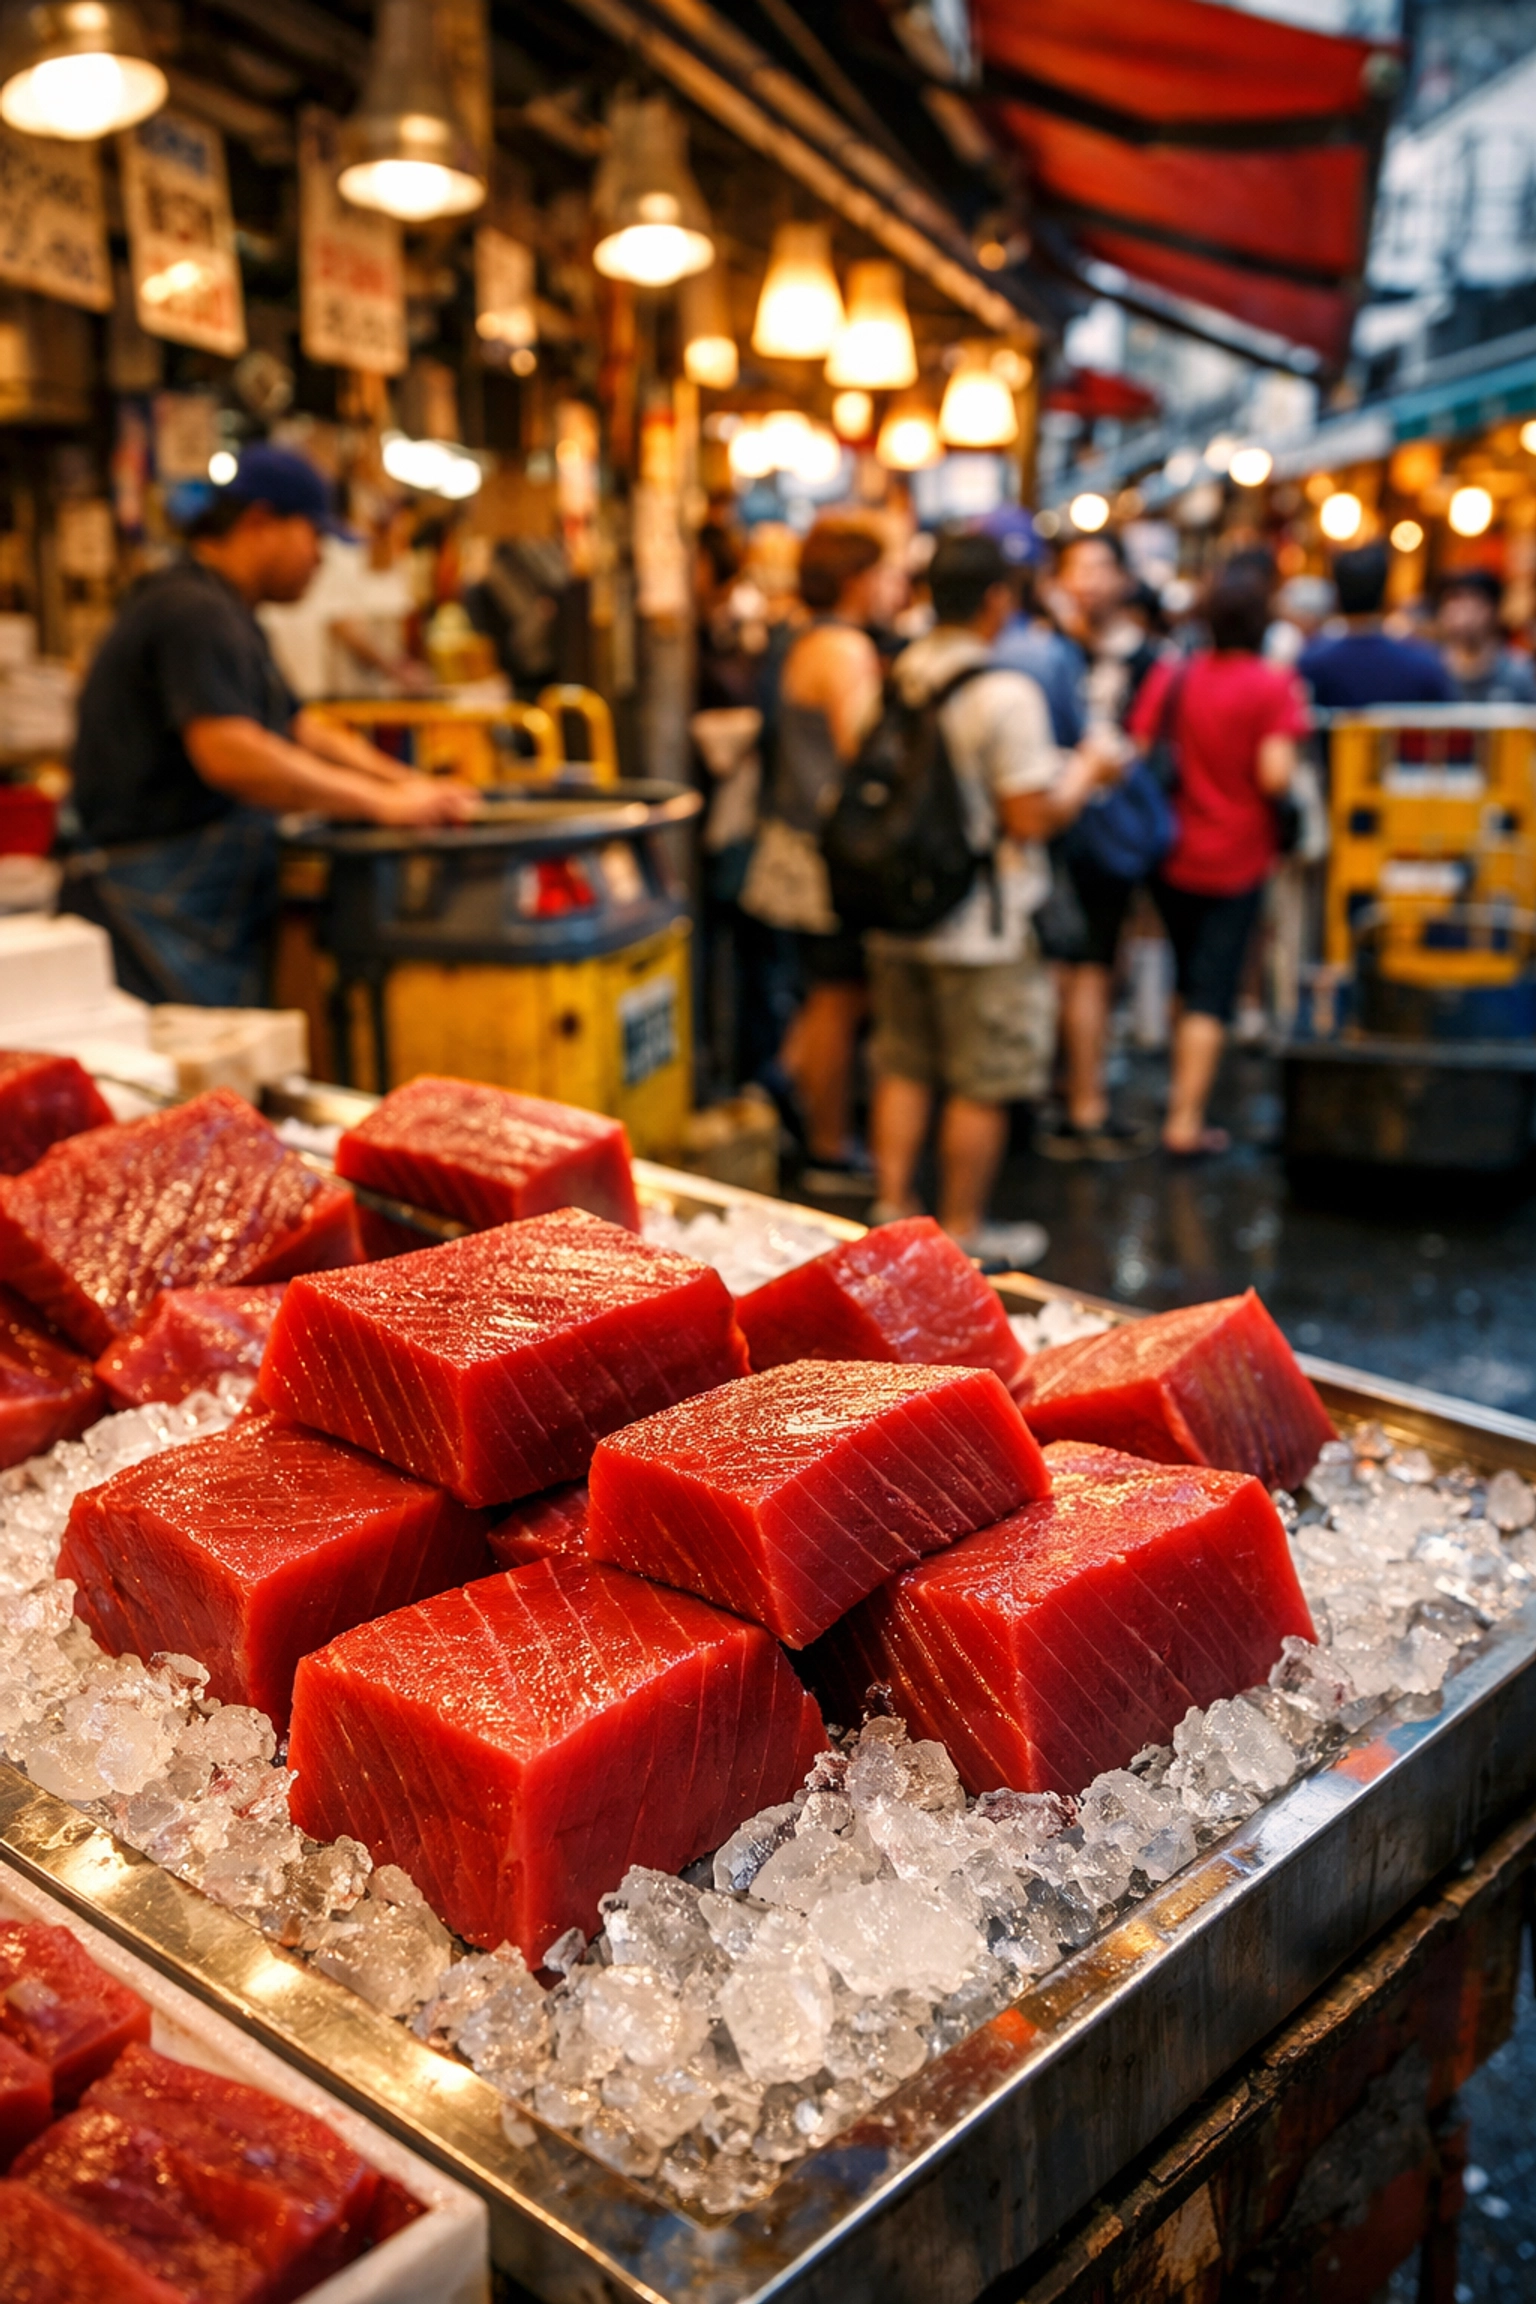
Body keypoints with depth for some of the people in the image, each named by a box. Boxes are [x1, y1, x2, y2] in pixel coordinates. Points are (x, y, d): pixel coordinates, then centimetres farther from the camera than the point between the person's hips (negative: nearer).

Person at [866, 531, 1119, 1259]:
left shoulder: (895, 677, 4)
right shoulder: (1006, 694, -17)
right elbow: (1031, 816, -18)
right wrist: (1085, 770, 1)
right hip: (982, 927, -7)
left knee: (902, 1069, 16)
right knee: (981, 1087, 5)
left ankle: (892, 1209, 23)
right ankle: (961, 1231, 15)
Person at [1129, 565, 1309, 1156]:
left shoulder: (1171, 676, -2)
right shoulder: (1271, 685, -13)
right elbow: (1274, 774, -20)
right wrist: (1291, 745, 0)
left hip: (1172, 856, 4)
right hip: (1236, 861, -4)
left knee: (1189, 980, 23)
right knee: (1212, 995, 1)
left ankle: (1182, 1090, 32)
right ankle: (1186, 1122, 0)